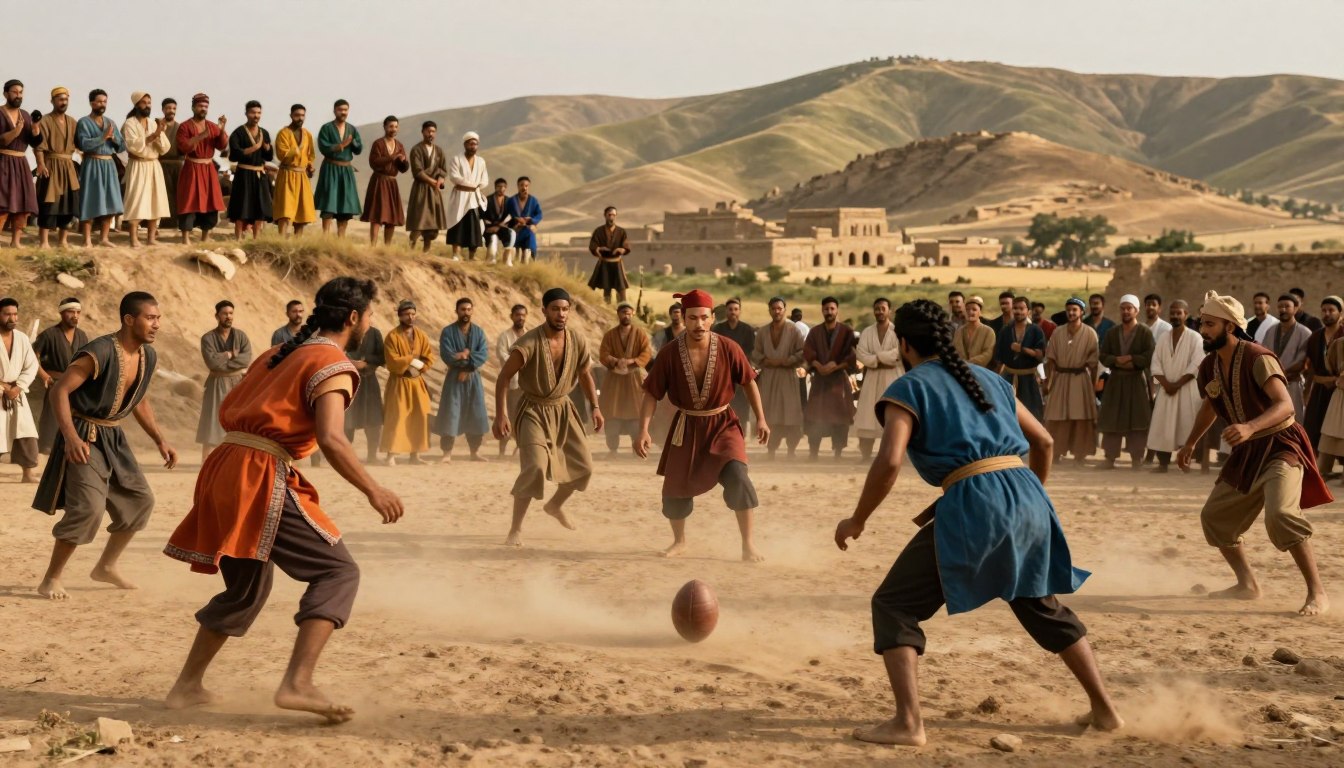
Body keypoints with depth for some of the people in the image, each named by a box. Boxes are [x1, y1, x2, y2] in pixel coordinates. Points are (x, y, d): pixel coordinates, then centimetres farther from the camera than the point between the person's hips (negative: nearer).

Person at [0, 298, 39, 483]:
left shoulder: (22, 338, 3)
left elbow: (31, 366, 4)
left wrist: (18, 387, -10)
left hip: (16, 394, 4)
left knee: (26, 434, 1)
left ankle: (28, 474, 10)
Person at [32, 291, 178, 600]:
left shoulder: (148, 356, 2)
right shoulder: (100, 353, -24)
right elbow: (59, 391, -25)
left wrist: (161, 441, 11)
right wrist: (71, 437, -35)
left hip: (114, 437, 9)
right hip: (85, 437, -8)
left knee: (140, 499, 12)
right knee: (88, 506, -19)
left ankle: (107, 567, 28)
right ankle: (51, 579, -7)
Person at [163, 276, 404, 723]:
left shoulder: (283, 354, 21)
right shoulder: (333, 366, -5)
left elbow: (228, 412, 23)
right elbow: (330, 438, -19)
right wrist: (372, 491, -16)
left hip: (227, 469, 9)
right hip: (263, 480, -9)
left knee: (247, 588, 23)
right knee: (337, 572, -7)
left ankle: (187, 686, 28)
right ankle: (297, 684, -22)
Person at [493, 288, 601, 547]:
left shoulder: (578, 343, -7)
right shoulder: (530, 343, -23)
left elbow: (585, 375, 11)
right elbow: (504, 377, -18)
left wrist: (596, 407, 6)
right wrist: (501, 415, -24)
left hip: (563, 409, 6)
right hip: (534, 411, -6)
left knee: (583, 466, 9)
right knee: (535, 468, -22)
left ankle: (555, 505, 39)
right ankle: (516, 529, -12)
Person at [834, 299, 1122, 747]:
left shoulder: (909, 388, 5)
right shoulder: (988, 379, 23)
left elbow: (890, 461, -10)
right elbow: (1043, 441, 26)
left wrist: (857, 521, 2)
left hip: (973, 503, -6)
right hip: (1027, 494, 6)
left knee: (895, 606, 5)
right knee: (1046, 607, 28)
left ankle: (908, 723, -8)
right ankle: (1104, 710, 31)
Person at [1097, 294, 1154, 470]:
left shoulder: (1145, 332, -1)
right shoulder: (1111, 333, 12)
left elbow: (1150, 357, -11)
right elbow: (1103, 356, 5)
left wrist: (1130, 359, -14)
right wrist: (1117, 361, -12)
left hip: (1137, 382, -3)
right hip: (1115, 381, 4)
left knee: (1137, 421, -3)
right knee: (1111, 420, 0)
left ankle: (1136, 459, 0)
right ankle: (1110, 458, 3)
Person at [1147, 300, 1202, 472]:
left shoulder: (1194, 338, -4)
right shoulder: (1163, 337, 10)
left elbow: (1196, 365, -12)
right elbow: (1156, 363, 5)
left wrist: (1177, 384, -15)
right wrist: (1165, 383, -11)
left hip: (1187, 389, -4)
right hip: (1166, 389, 4)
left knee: (1186, 425, -8)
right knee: (1162, 427, 0)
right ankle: (1163, 463, 4)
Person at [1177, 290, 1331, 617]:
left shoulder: (1257, 358, -21)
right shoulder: (1209, 367, 3)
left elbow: (1285, 404, -34)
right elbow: (1210, 407, 25)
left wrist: (1250, 427, -49)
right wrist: (1190, 443, 28)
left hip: (1279, 445, -9)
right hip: (1246, 453, 9)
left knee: (1280, 514, -29)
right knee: (1214, 515, 11)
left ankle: (1317, 593, -21)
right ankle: (1247, 584, 25)